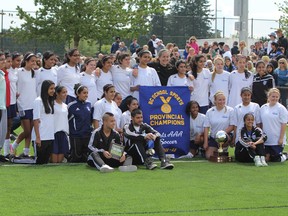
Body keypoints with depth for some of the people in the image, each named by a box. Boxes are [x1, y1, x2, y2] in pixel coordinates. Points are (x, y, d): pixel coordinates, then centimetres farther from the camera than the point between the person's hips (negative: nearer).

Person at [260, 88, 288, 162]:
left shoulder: (281, 108, -7)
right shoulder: (263, 108, 6)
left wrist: (281, 138, -14)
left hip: (277, 140, -4)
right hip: (265, 140, 4)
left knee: (276, 159, 0)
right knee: (266, 158, 5)